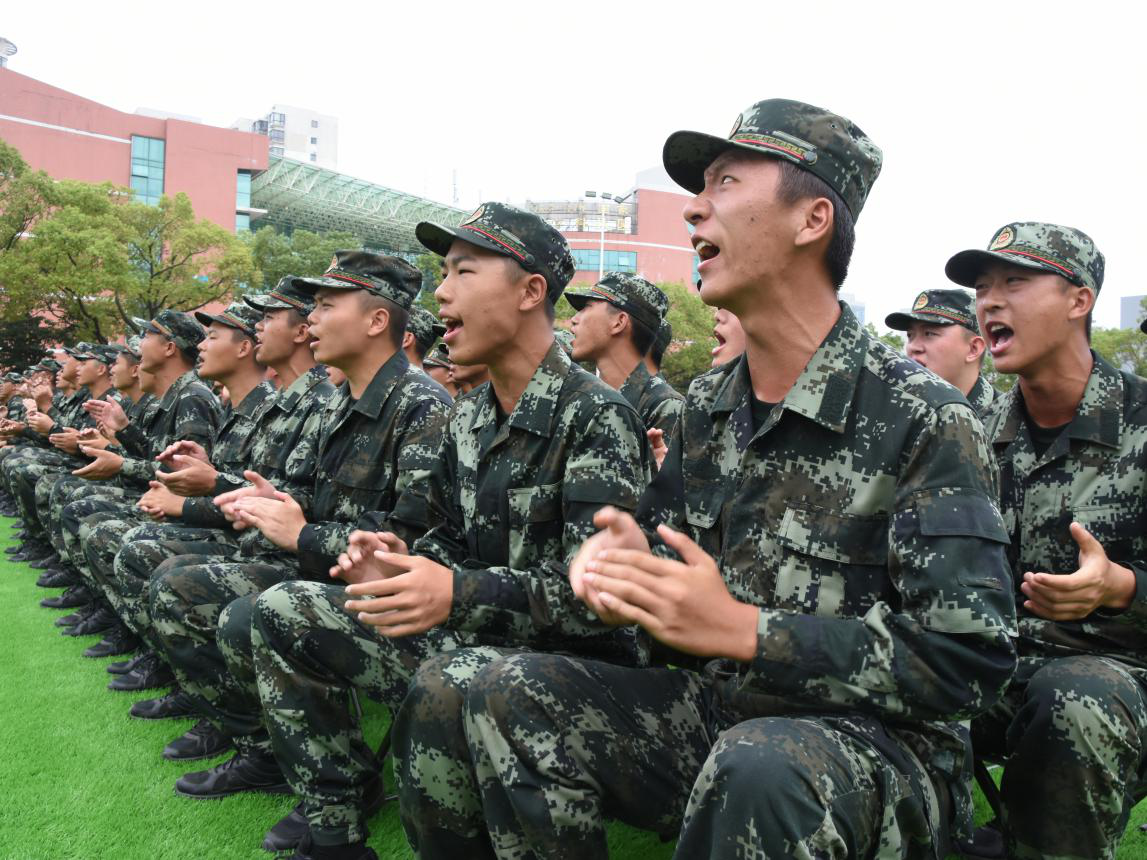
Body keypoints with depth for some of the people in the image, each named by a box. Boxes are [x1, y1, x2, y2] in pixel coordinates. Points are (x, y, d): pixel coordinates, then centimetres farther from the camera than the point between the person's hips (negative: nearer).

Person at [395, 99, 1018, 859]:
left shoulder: (927, 422, -15)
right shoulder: (706, 404, 5)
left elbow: (972, 659, -19)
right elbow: (669, 540, 16)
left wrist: (741, 628, -24)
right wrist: (626, 560, -10)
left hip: (876, 741, -5)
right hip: (713, 711, 6)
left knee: (758, 771, -38)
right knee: (508, 697, -11)